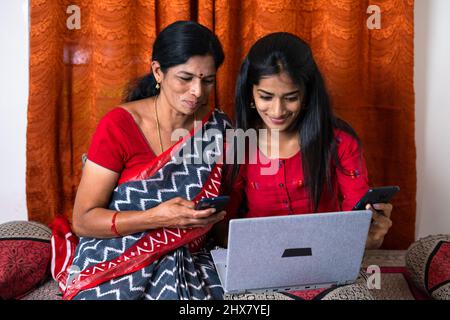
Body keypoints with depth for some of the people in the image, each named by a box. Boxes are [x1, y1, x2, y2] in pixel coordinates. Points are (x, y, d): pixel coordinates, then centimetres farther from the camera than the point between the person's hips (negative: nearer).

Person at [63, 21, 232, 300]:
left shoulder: (219, 127, 0)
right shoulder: (118, 125, -11)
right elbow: (83, 220, -10)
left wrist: (215, 214, -10)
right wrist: (157, 217, -23)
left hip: (186, 262, 3)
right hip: (116, 262, -2)